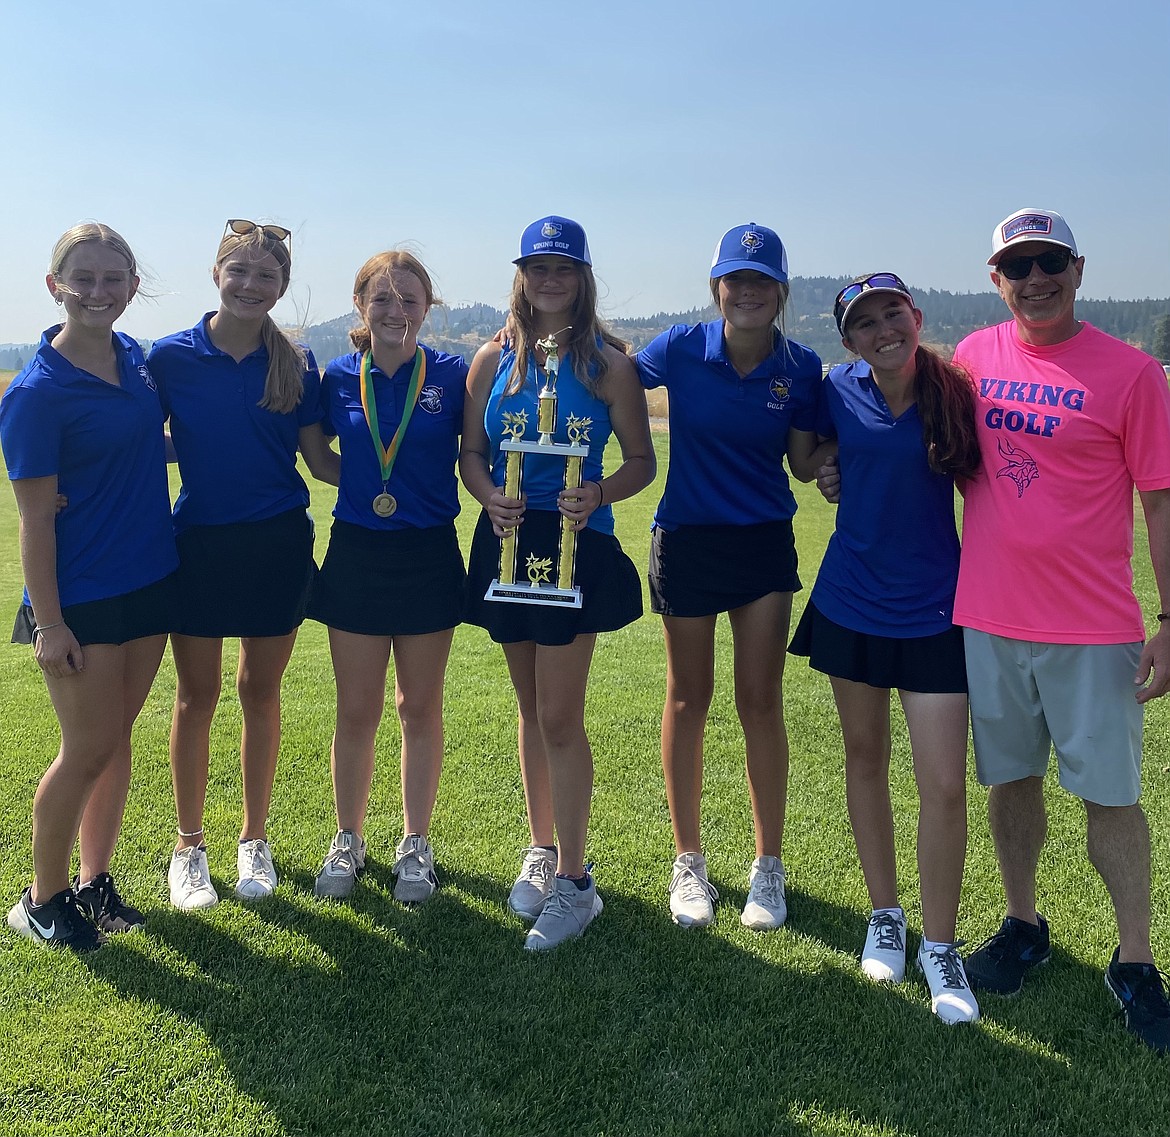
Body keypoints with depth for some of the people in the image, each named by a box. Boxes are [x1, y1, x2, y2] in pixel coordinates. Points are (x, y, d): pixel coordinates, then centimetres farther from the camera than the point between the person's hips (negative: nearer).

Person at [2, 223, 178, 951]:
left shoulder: (134, 357, 3)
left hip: (149, 582, 6)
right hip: (81, 597, -6)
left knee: (117, 736, 14)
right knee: (87, 750, 2)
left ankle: (94, 881, 31)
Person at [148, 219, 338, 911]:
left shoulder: (296, 364, 1)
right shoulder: (172, 357, -3)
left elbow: (320, 459, 4)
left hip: (278, 543, 1)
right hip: (199, 543, -1)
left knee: (261, 690, 11)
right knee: (197, 695, 8)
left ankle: (255, 840, 27)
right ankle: (189, 846, 25)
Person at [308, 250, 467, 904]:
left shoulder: (453, 376, -4)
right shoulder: (339, 380, 2)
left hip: (429, 557, -1)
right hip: (356, 556, 2)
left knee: (420, 708, 10)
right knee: (357, 711, 10)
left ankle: (417, 843, 27)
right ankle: (349, 840, 29)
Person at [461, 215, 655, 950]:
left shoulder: (607, 363, -3)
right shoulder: (494, 360, 7)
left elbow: (642, 461, -2)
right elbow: (471, 451, 9)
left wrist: (598, 494, -21)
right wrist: (490, 495, -11)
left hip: (576, 546, -4)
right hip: (508, 544, 4)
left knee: (560, 716, -4)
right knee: (532, 708, 15)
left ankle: (573, 881, 8)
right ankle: (542, 851, 31)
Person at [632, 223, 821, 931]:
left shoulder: (801, 367, -5)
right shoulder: (682, 349, -9)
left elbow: (804, 463, 0)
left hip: (765, 545, 1)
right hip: (687, 541, 0)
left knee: (761, 701, 4)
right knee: (689, 699, 9)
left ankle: (768, 865, 20)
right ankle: (689, 861, 25)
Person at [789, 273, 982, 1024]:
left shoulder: (955, 393, -9)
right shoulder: (841, 392, -3)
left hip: (933, 609, -2)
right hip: (852, 602, 3)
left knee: (945, 783, -4)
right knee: (865, 755, 14)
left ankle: (940, 946, 16)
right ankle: (885, 916, 33)